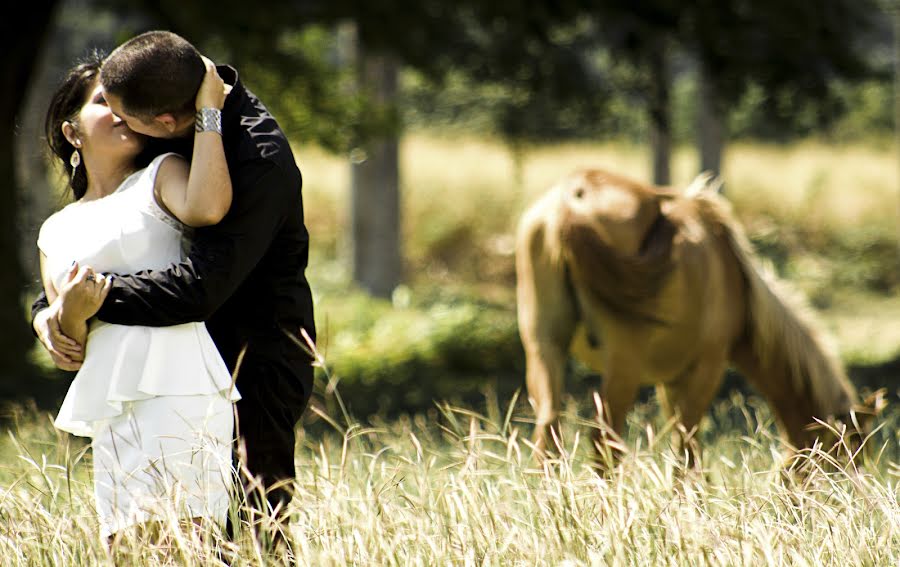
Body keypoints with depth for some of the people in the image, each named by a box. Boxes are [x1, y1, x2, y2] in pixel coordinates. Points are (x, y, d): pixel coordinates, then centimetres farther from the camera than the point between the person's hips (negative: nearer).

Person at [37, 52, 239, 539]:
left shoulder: (162, 176, 12)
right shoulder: (56, 232, 25)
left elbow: (208, 208, -14)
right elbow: (67, 343, 18)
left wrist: (208, 109, -6)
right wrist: (72, 312, -4)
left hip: (178, 385, -5)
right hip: (108, 406, 5)